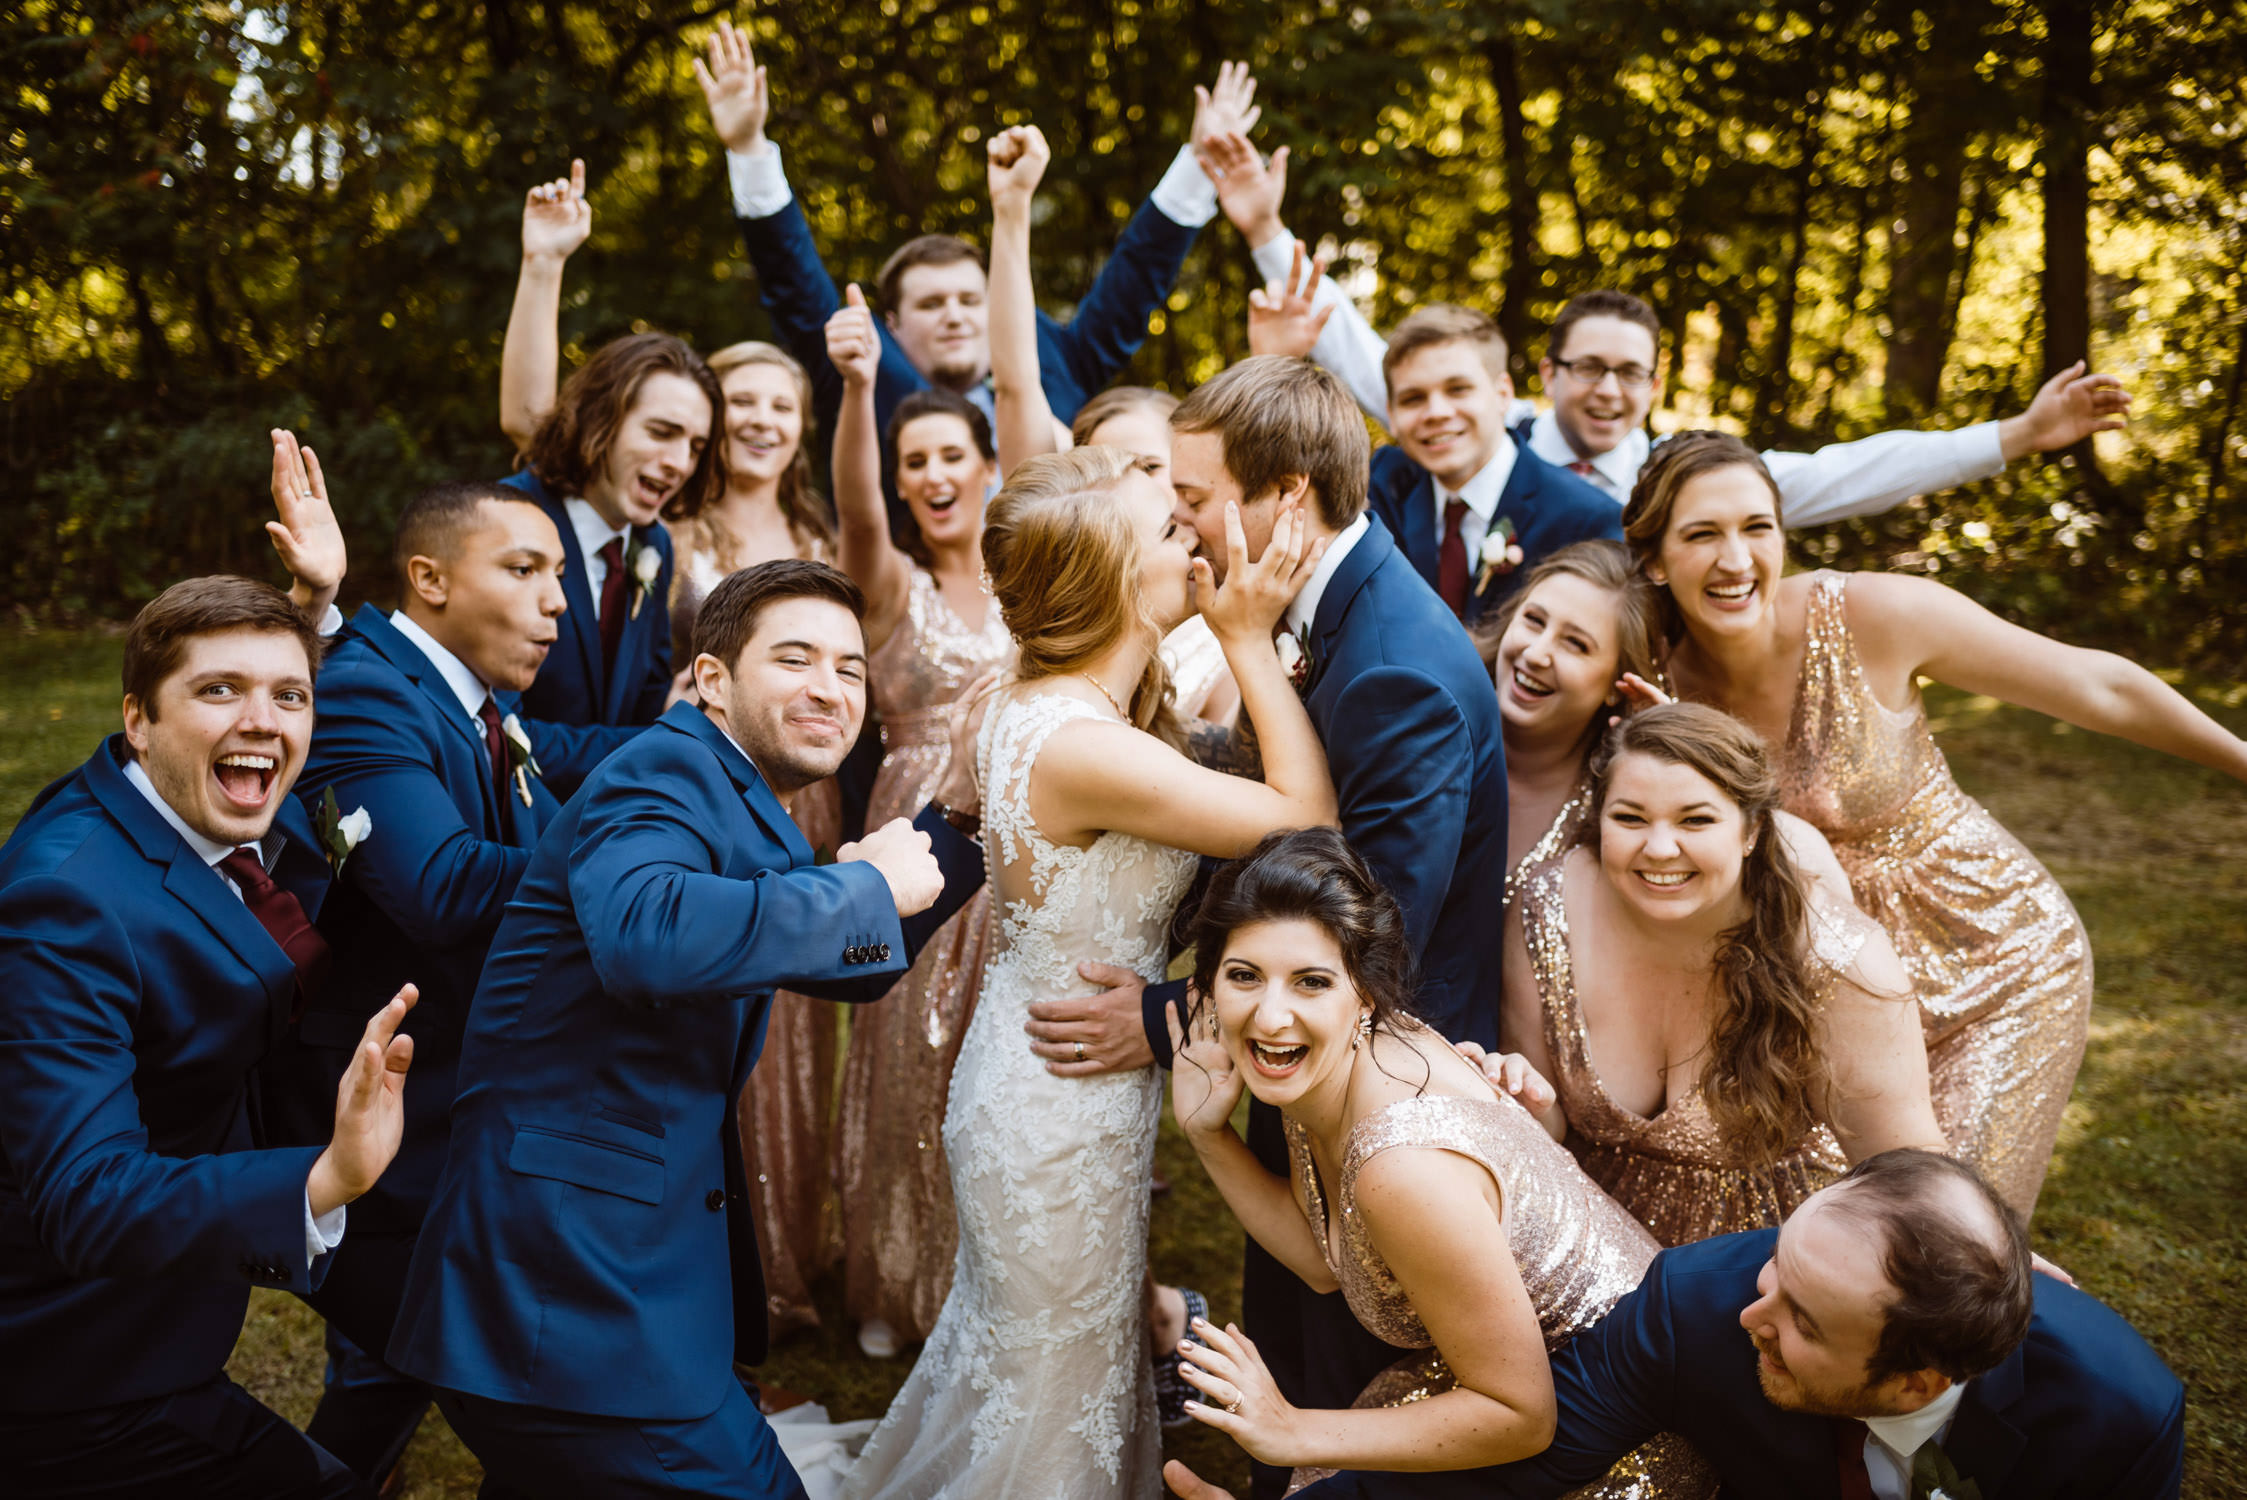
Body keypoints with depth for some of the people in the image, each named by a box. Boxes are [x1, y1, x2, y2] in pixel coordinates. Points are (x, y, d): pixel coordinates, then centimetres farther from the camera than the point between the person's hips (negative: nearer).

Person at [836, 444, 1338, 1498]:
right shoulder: (1083, 747, -31)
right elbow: (1302, 816, -24)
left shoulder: (1036, 702, -2)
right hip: (1065, 1122, -9)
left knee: (1011, 1351, 29)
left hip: (1025, 1085, 9)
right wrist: (1250, 639, -20)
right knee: (1059, 1383, 13)